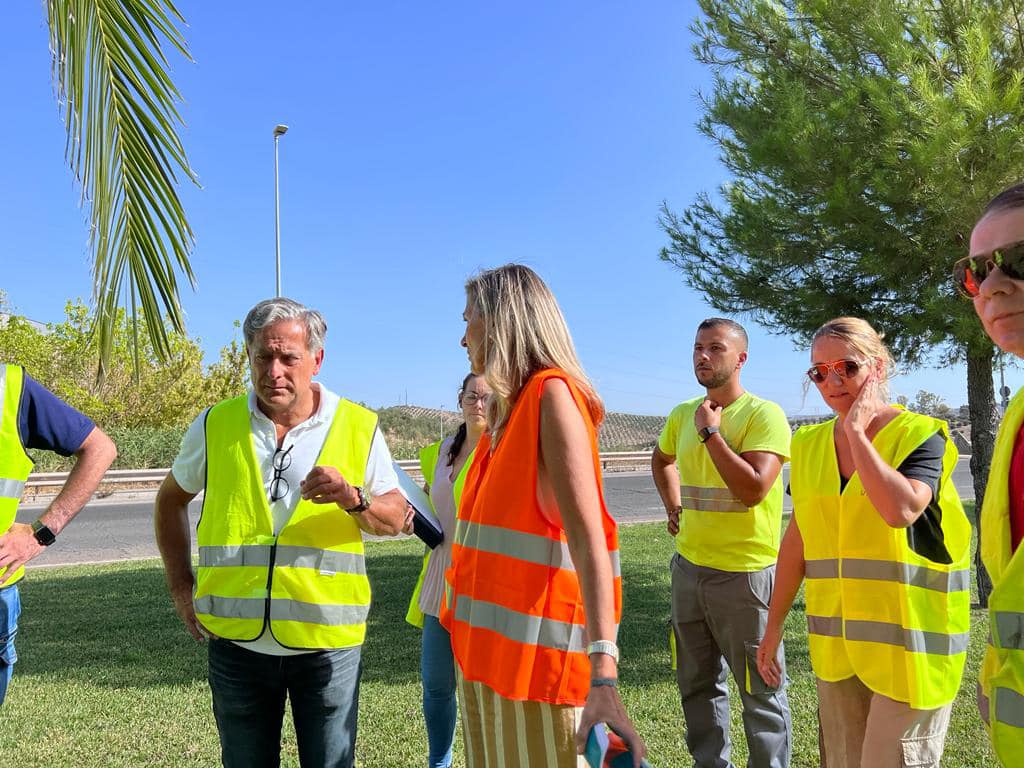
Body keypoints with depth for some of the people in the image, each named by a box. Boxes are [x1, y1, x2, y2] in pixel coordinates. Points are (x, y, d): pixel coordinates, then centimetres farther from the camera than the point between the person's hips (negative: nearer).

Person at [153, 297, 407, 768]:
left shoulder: (360, 428, -4)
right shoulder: (215, 425, 0)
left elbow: (395, 519, -1)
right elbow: (171, 499, 15)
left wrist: (352, 499, -22)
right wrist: (180, 585, 8)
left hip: (328, 640, -1)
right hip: (237, 640, 2)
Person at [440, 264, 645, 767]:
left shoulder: (551, 394, -13)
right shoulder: (507, 410, 13)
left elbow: (588, 536, -23)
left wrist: (603, 674, -30)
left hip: (533, 648, -8)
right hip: (486, 647, 8)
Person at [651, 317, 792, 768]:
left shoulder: (764, 414, -12)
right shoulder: (683, 414, 6)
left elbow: (753, 489, -24)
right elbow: (661, 461, 27)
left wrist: (710, 431, -19)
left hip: (743, 572, -6)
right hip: (688, 565, 7)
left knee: (759, 689, 7)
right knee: (697, 683, 19)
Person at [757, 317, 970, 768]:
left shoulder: (920, 435, -8)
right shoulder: (809, 445, 5)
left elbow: (900, 510, -28)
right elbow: (797, 541, 10)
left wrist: (857, 433, -18)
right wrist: (774, 624, 11)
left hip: (907, 640, -5)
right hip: (835, 642, 5)